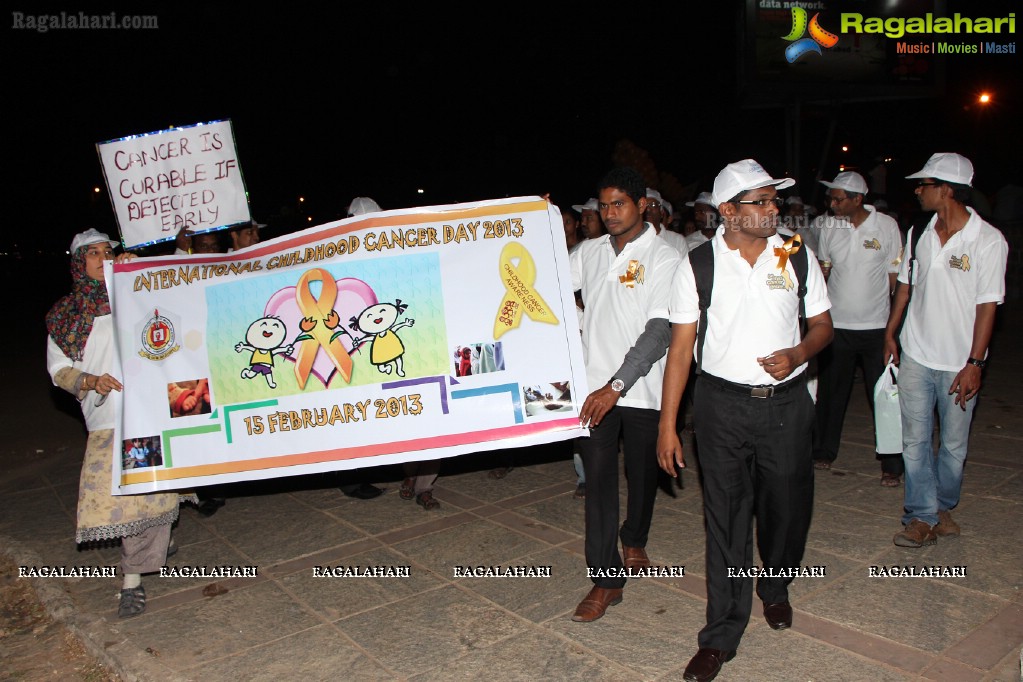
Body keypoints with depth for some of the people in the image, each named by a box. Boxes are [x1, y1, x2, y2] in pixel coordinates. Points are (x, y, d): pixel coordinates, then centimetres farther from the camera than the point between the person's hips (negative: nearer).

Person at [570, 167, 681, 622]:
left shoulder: (664, 258, -8)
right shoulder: (588, 252, 6)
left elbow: (659, 331, -15)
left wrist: (616, 385, -22)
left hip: (641, 388, -2)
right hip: (594, 386, 2)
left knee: (643, 473, 15)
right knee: (598, 477, -1)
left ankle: (635, 541, 43)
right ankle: (606, 579, 8)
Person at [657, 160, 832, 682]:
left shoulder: (796, 257, 2)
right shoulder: (697, 265, -5)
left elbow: (822, 324, 11)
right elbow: (680, 346, -4)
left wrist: (797, 354, -13)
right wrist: (667, 425, -7)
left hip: (787, 403, 2)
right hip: (723, 404, -2)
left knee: (787, 506, 14)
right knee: (725, 517, 3)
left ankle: (774, 588, 46)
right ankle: (721, 634, 18)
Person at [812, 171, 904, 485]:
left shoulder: (886, 226, -4)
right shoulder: (829, 228, 1)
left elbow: (895, 277, 0)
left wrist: (893, 323, -3)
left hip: (875, 326, -2)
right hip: (835, 325, 2)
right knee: (830, 391, 11)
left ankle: (892, 464, 14)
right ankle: (824, 451, 27)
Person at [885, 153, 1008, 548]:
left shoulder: (988, 241, -10)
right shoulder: (918, 234, 3)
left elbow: (987, 305, -10)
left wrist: (974, 363, -13)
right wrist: (890, 333, 11)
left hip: (959, 363, -3)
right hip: (915, 356, 3)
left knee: (954, 444, 10)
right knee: (915, 440, 4)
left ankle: (943, 506, 32)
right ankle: (923, 517, 13)